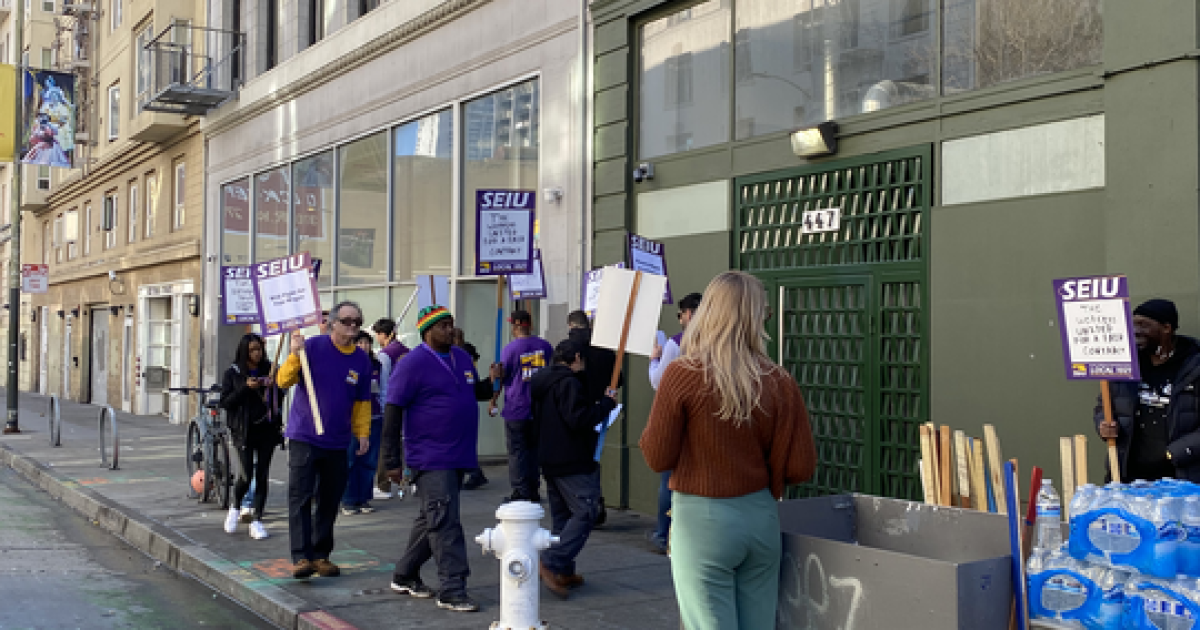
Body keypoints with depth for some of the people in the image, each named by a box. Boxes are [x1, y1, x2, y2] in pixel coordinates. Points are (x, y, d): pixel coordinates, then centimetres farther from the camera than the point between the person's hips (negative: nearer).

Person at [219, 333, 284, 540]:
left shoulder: (269, 369, 7)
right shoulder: (233, 373, 1)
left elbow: (279, 396, 17)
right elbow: (224, 402, -3)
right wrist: (246, 388, -15)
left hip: (267, 430, 2)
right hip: (245, 431, -2)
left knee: (262, 476, 1)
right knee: (247, 475, -7)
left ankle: (256, 521, 8)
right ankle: (235, 508, 23)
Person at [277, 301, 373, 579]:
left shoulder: (362, 360, 5)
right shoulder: (313, 347, -7)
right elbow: (283, 381, -11)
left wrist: (363, 434, 8)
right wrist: (295, 355, -27)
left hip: (338, 443, 4)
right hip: (304, 438, -4)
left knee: (330, 501, 9)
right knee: (300, 498, -7)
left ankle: (321, 556, 19)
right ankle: (302, 557, -4)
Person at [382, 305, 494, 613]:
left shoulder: (461, 357, 12)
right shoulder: (413, 364, -10)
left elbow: (474, 392, 25)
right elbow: (393, 411, -11)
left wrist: (490, 383, 1)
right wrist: (392, 461, -13)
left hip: (458, 457, 8)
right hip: (430, 458, -8)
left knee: (432, 520, 16)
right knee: (444, 523, -9)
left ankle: (404, 576, 30)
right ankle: (451, 591, -4)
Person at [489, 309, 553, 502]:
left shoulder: (511, 348, -9)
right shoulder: (545, 346, 4)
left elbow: (500, 377, -4)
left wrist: (493, 401, 10)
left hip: (516, 409, -5)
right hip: (540, 408, 5)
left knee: (517, 451, 1)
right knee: (534, 449, 13)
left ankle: (520, 492, -1)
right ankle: (533, 491, 16)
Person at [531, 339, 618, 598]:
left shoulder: (541, 383, 16)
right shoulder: (568, 382, -15)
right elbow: (578, 419, -23)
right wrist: (606, 403, -12)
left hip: (549, 460, 10)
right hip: (573, 462, -10)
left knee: (562, 515, 14)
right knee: (585, 512, -8)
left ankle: (564, 572, 16)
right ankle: (552, 564, -15)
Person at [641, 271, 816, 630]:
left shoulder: (682, 375, -11)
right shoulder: (780, 383, -4)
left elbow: (657, 458, -7)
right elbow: (801, 468, -2)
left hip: (702, 520, -3)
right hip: (761, 519, 3)